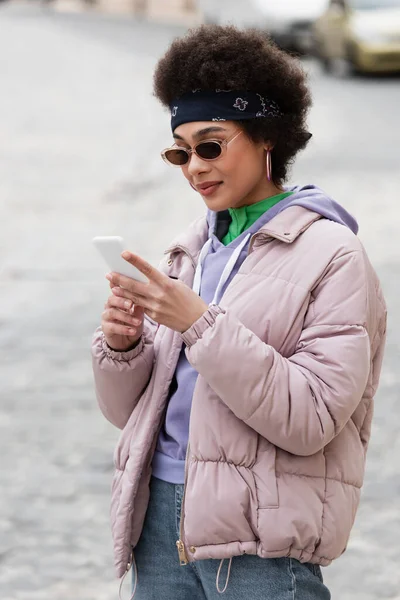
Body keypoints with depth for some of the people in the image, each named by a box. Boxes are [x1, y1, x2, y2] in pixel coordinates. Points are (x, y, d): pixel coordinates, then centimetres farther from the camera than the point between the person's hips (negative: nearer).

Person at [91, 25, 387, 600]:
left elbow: (312, 418, -16)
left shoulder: (331, 256, -5)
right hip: (161, 510, 6)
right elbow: (128, 409, 15)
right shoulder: (191, 249, 14)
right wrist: (122, 347, -6)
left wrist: (201, 324, -20)